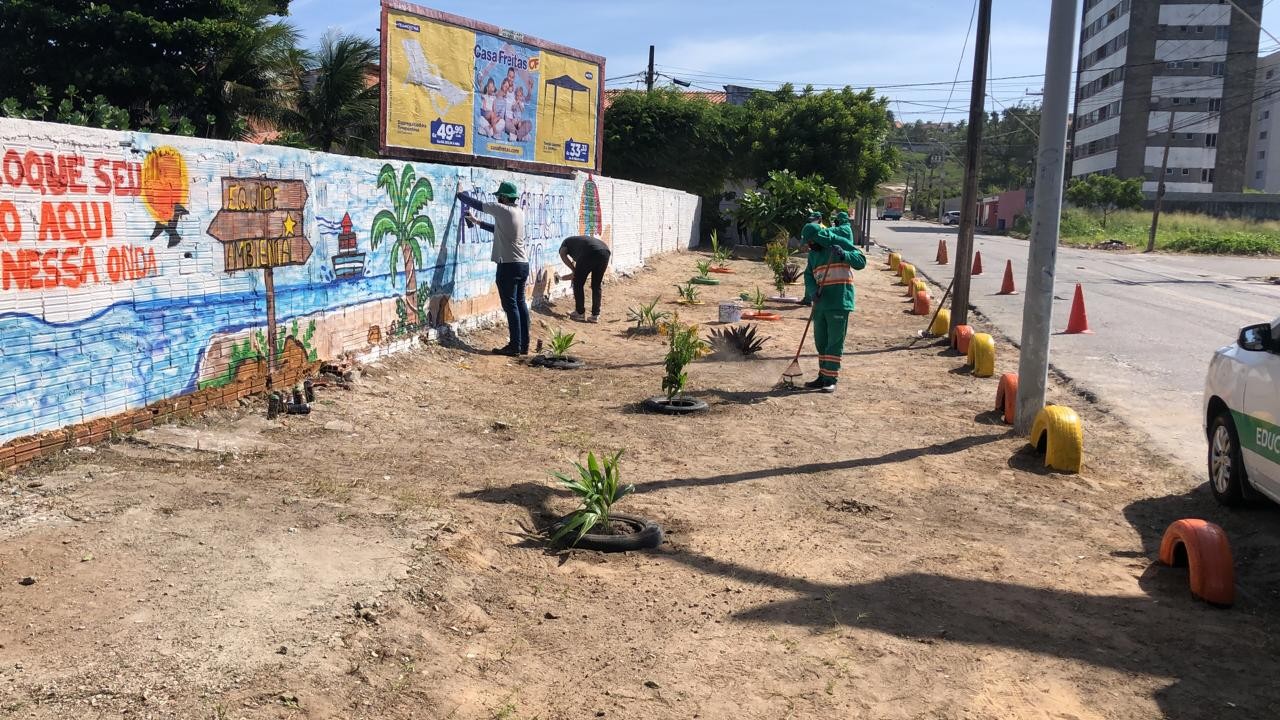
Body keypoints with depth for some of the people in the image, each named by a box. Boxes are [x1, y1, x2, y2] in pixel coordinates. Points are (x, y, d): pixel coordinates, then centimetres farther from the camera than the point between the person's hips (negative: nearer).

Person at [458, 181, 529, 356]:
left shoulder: (502, 209, -11)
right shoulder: (519, 212, 13)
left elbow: (476, 204, -1)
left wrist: (460, 194, 16)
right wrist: (477, 222, 31)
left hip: (509, 265, -8)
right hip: (523, 264, 8)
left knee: (510, 305, -5)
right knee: (521, 303, 10)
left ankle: (515, 346, -4)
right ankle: (524, 345, 12)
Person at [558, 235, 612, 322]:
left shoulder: (566, 242, 30)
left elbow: (563, 254, 10)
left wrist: (574, 270, 16)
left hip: (590, 253, -5)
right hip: (605, 252, 5)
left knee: (578, 284, 14)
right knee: (596, 286, 19)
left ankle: (580, 313, 20)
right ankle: (596, 315, 19)